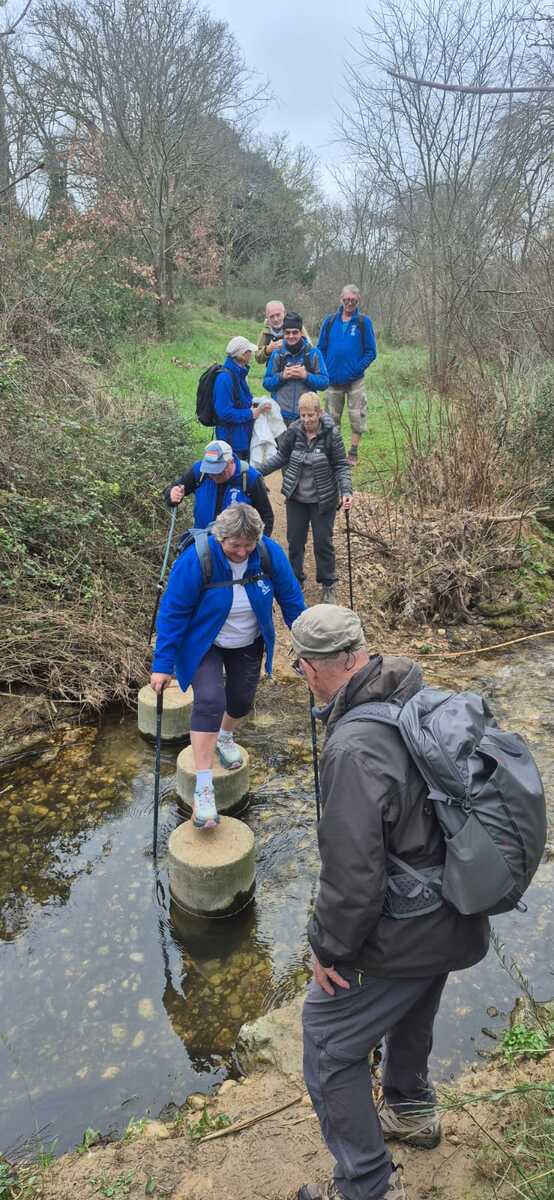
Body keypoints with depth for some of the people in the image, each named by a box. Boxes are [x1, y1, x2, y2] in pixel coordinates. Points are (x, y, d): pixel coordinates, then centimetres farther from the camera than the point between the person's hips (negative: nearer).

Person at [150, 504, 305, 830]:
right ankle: (203, 787, -13)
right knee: (210, 701, -20)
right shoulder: (195, 559, -30)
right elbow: (172, 612, -22)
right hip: (203, 644, -4)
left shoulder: (271, 554, -22)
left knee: (242, 699, 14)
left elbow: (291, 600, -8)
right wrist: (163, 665, -21)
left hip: (248, 644, 4)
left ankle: (225, 737, 49)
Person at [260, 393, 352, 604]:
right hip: (296, 498, 3)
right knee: (295, 541, 11)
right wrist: (258, 471, 0)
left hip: (323, 500, -3)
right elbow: (282, 457, 6)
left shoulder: (331, 434, -15)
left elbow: (341, 466, -10)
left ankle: (328, 586, 22)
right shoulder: (293, 431, -8)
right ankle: (295, 580, 30)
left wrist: (346, 491, -23)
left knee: (323, 542, 6)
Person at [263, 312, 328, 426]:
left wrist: (306, 376, -13)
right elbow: (267, 383, 7)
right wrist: (282, 376, -10)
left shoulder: (314, 354, 3)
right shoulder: (277, 354, 6)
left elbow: (324, 382, 1)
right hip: (281, 415, 1)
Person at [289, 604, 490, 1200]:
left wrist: (328, 948, -11)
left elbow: (352, 874, -30)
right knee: (411, 1007, 33)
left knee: (329, 1044, 12)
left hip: (400, 933, -8)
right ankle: (411, 1110, 58)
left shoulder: (354, 748, -34)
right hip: (455, 919, 9)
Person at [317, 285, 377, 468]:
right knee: (332, 418, 10)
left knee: (357, 416, 1)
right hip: (333, 380, 2)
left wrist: (357, 369, -15)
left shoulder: (363, 322, -2)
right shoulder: (330, 321, 4)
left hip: (355, 380, -2)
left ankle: (353, 453, 14)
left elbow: (371, 352, -3)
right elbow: (321, 348, 8)